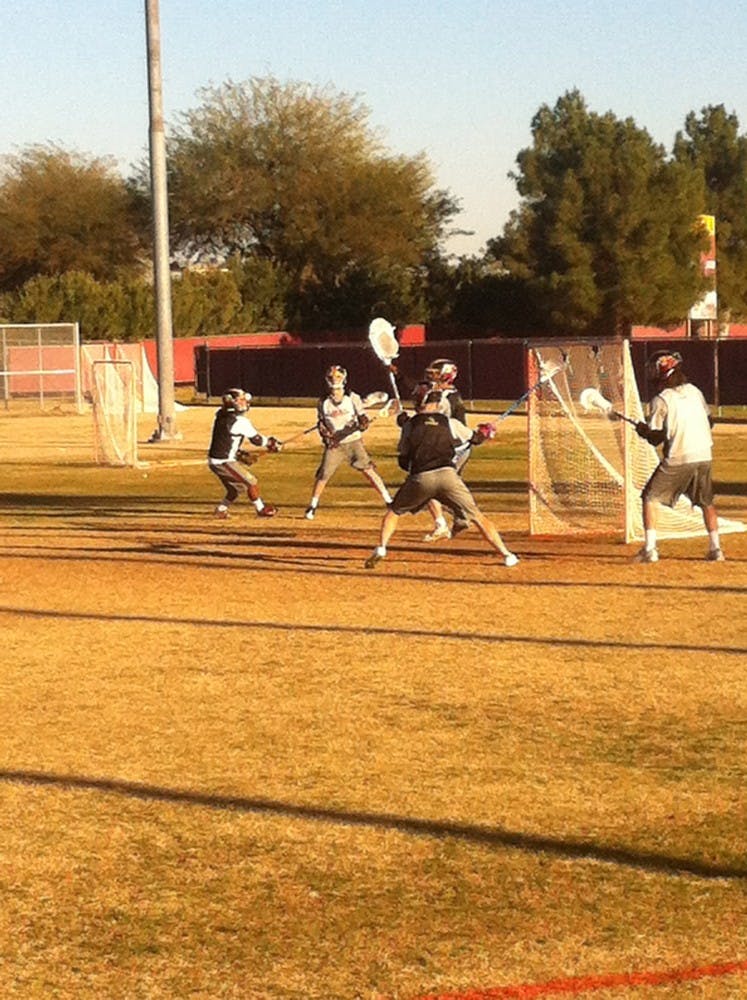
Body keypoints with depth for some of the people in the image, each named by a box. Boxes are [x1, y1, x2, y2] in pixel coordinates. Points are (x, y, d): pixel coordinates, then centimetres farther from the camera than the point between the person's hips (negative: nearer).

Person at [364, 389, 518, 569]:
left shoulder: (409, 425, 15)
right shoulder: (450, 423, 16)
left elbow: (403, 461, 16)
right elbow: (475, 438, 30)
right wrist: (484, 433, 53)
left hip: (420, 479, -1)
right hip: (448, 474, 1)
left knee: (394, 512, 20)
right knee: (477, 516, 9)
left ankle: (381, 548, 1)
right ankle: (506, 555, 5)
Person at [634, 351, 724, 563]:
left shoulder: (660, 400, -8)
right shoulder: (694, 391, 9)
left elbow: (656, 438, -9)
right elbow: (709, 422, 16)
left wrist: (642, 430, 10)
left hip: (678, 459, -5)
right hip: (704, 455, 5)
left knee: (650, 498, 5)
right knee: (706, 501, 20)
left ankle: (650, 549, -4)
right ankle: (715, 549, 18)